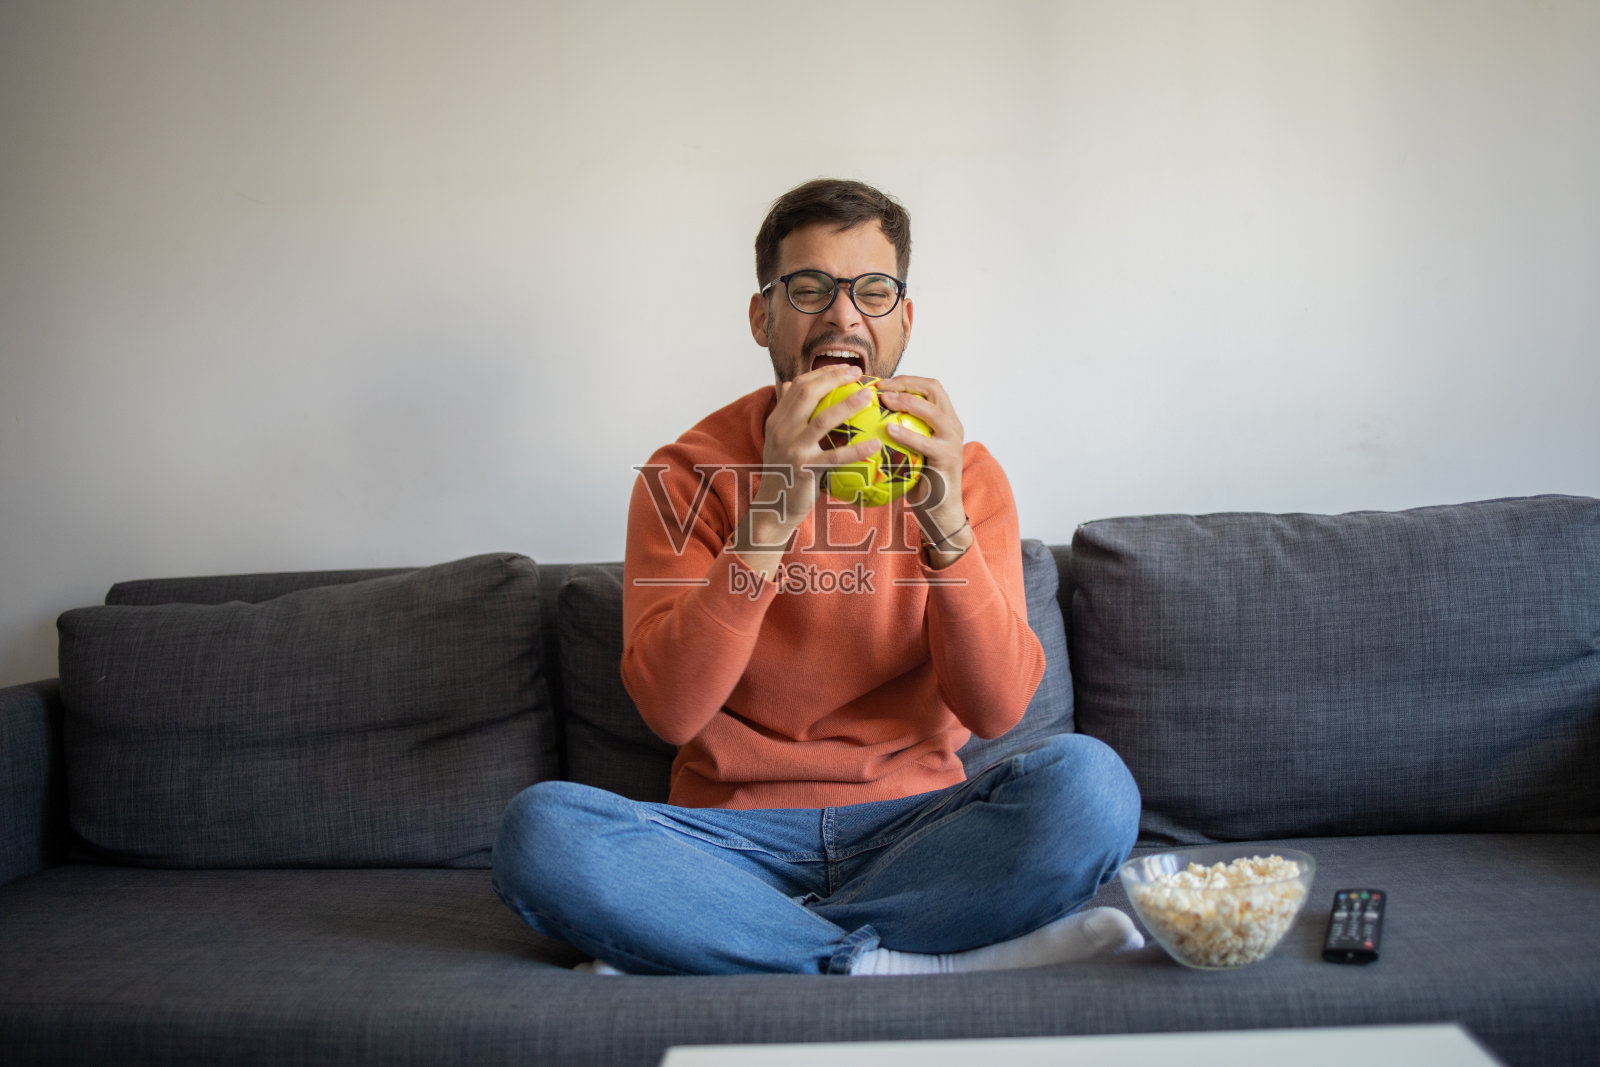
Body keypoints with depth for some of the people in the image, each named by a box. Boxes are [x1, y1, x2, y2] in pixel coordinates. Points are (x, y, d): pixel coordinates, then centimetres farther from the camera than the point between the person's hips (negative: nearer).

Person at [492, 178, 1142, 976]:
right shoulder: (687, 473, -2)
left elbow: (996, 709, -9)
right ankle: (920, 961, -21)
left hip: (913, 827, 2)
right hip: (731, 836, -1)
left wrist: (945, 522, -23)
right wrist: (771, 518, -24)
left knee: (1087, 781, -27)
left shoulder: (963, 473, 2)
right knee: (541, 827, -28)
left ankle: (691, 950, -18)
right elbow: (670, 710, -15)